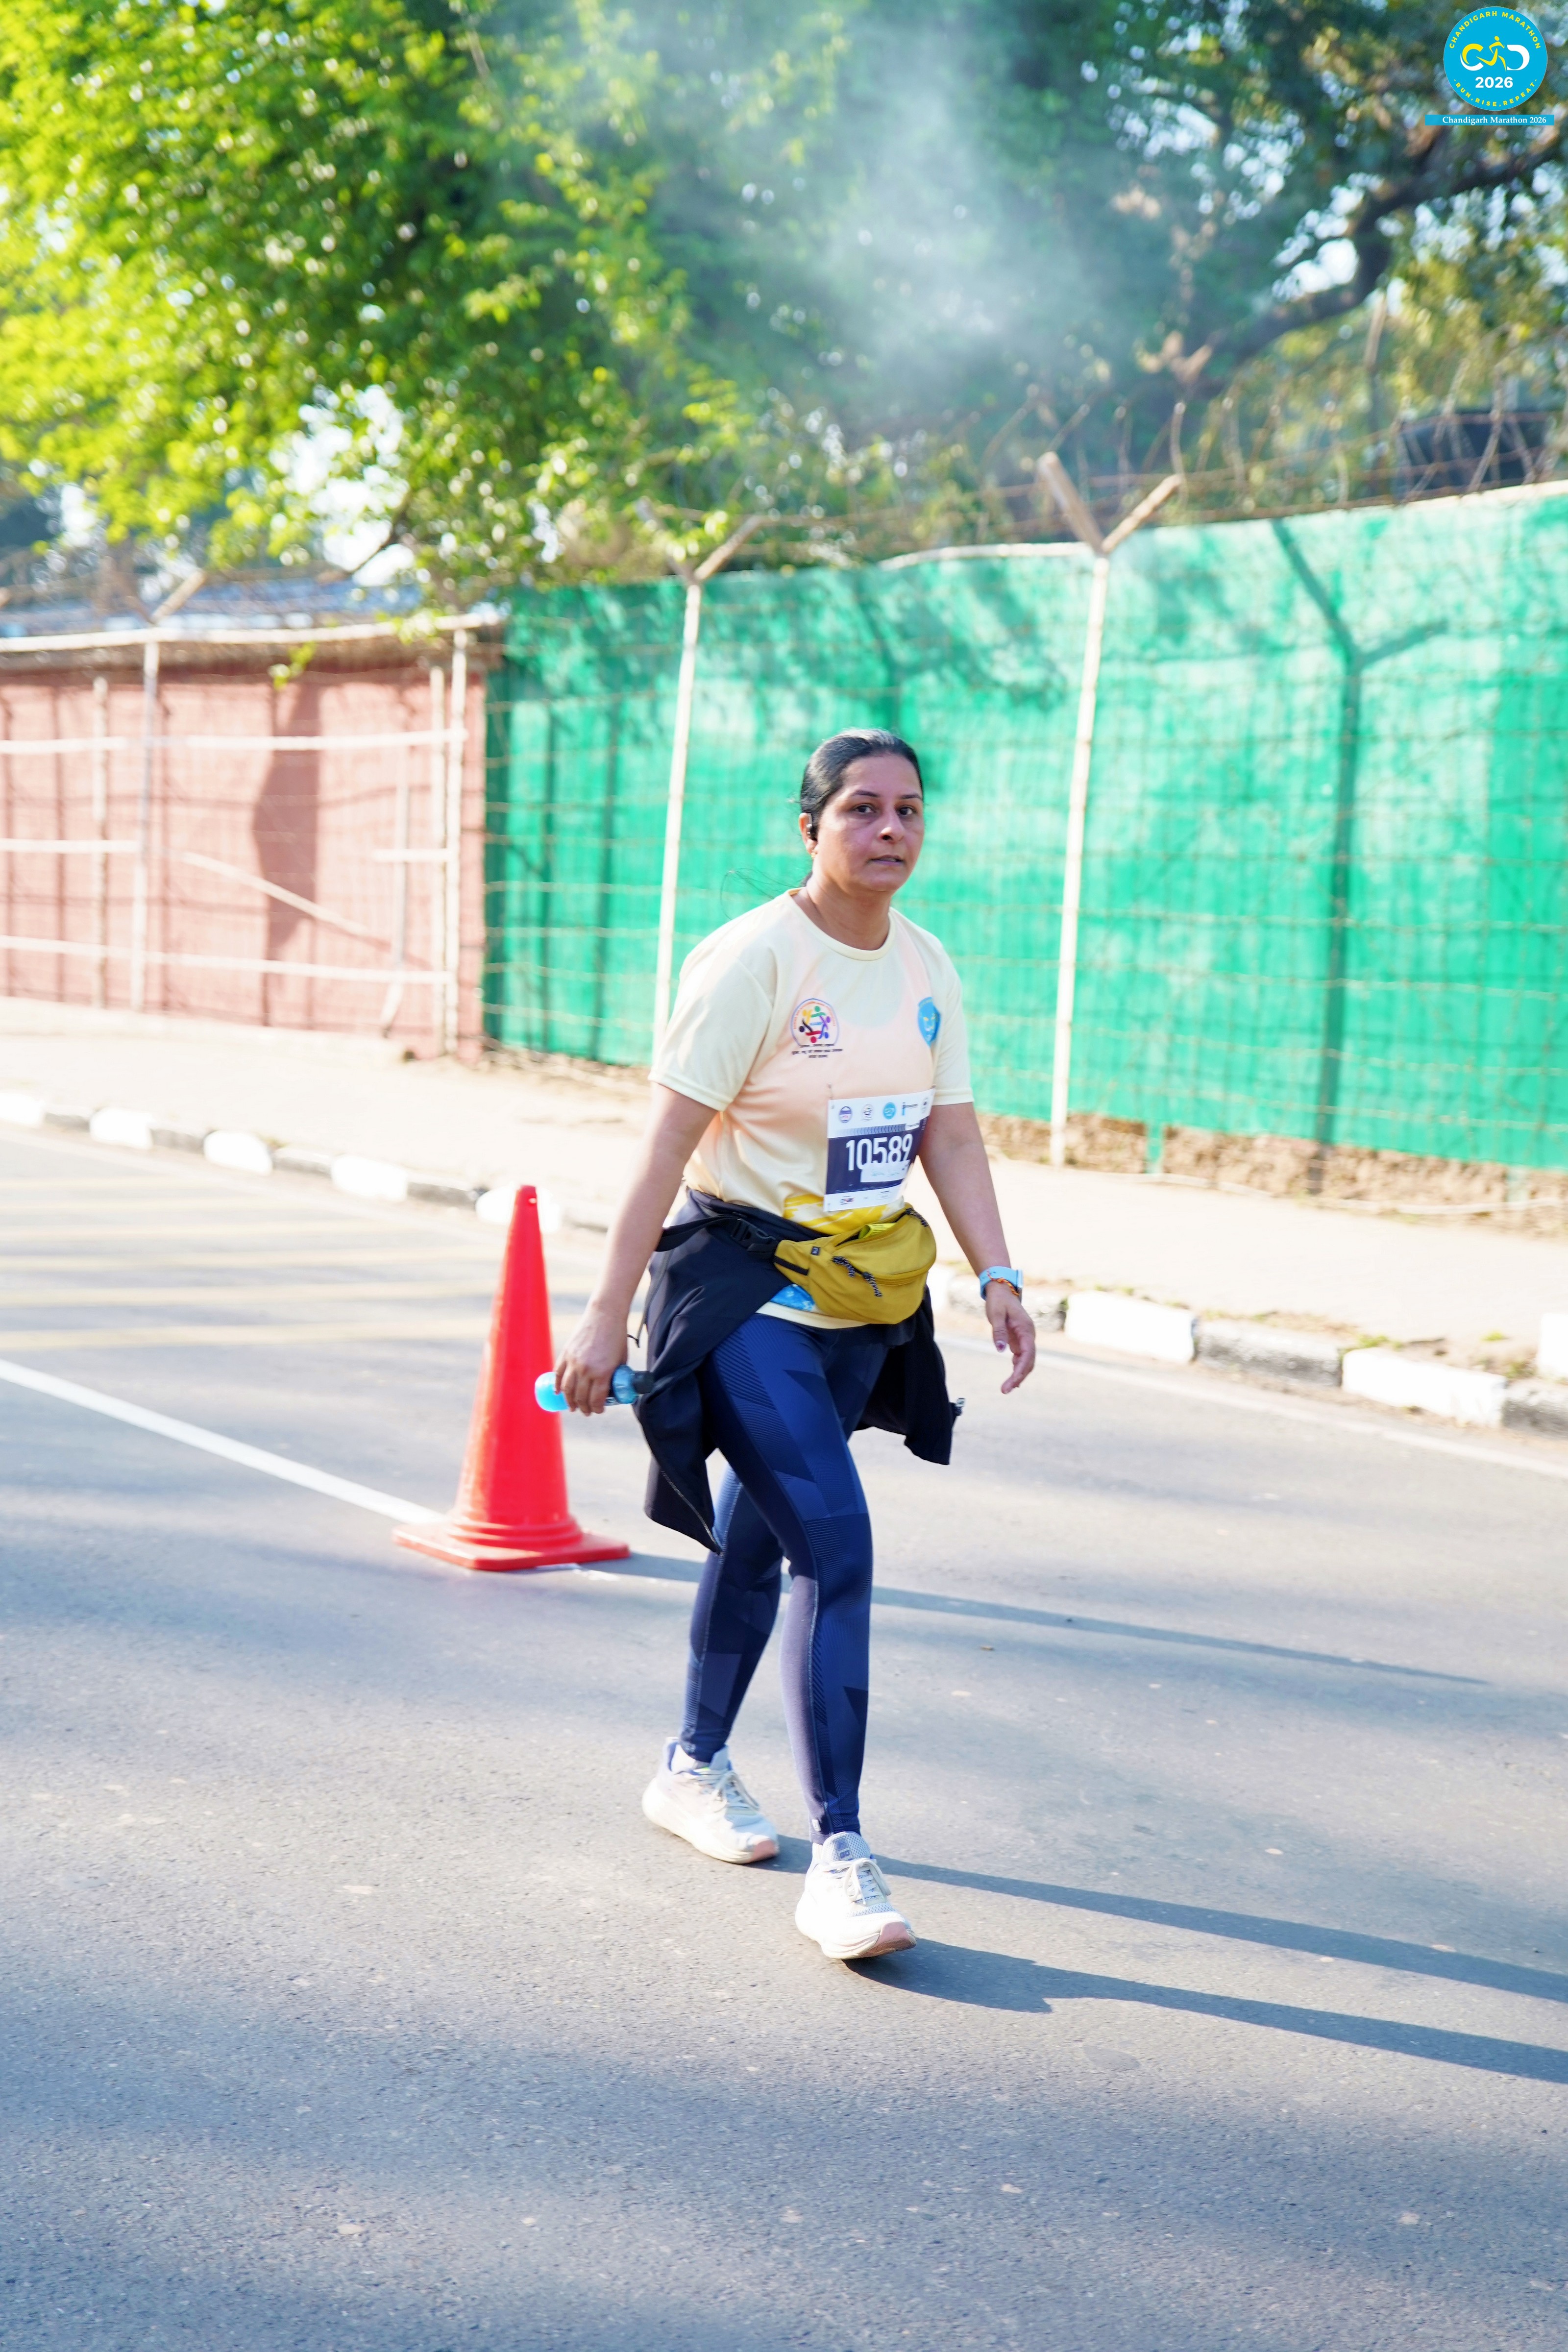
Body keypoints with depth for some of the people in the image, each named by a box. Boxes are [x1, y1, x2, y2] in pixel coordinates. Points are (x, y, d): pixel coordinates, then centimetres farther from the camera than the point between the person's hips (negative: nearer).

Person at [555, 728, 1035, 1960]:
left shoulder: (928, 968, 6)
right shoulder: (754, 960, -15)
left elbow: (952, 1135, 10)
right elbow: (668, 1144, -17)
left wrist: (999, 1277, -1)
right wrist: (608, 1317, -18)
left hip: (861, 1304, 7)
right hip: (744, 1295, -7)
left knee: (764, 1529, 18)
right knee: (836, 1540, -17)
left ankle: (696, 1767, 37)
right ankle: (841, 1858, -14)